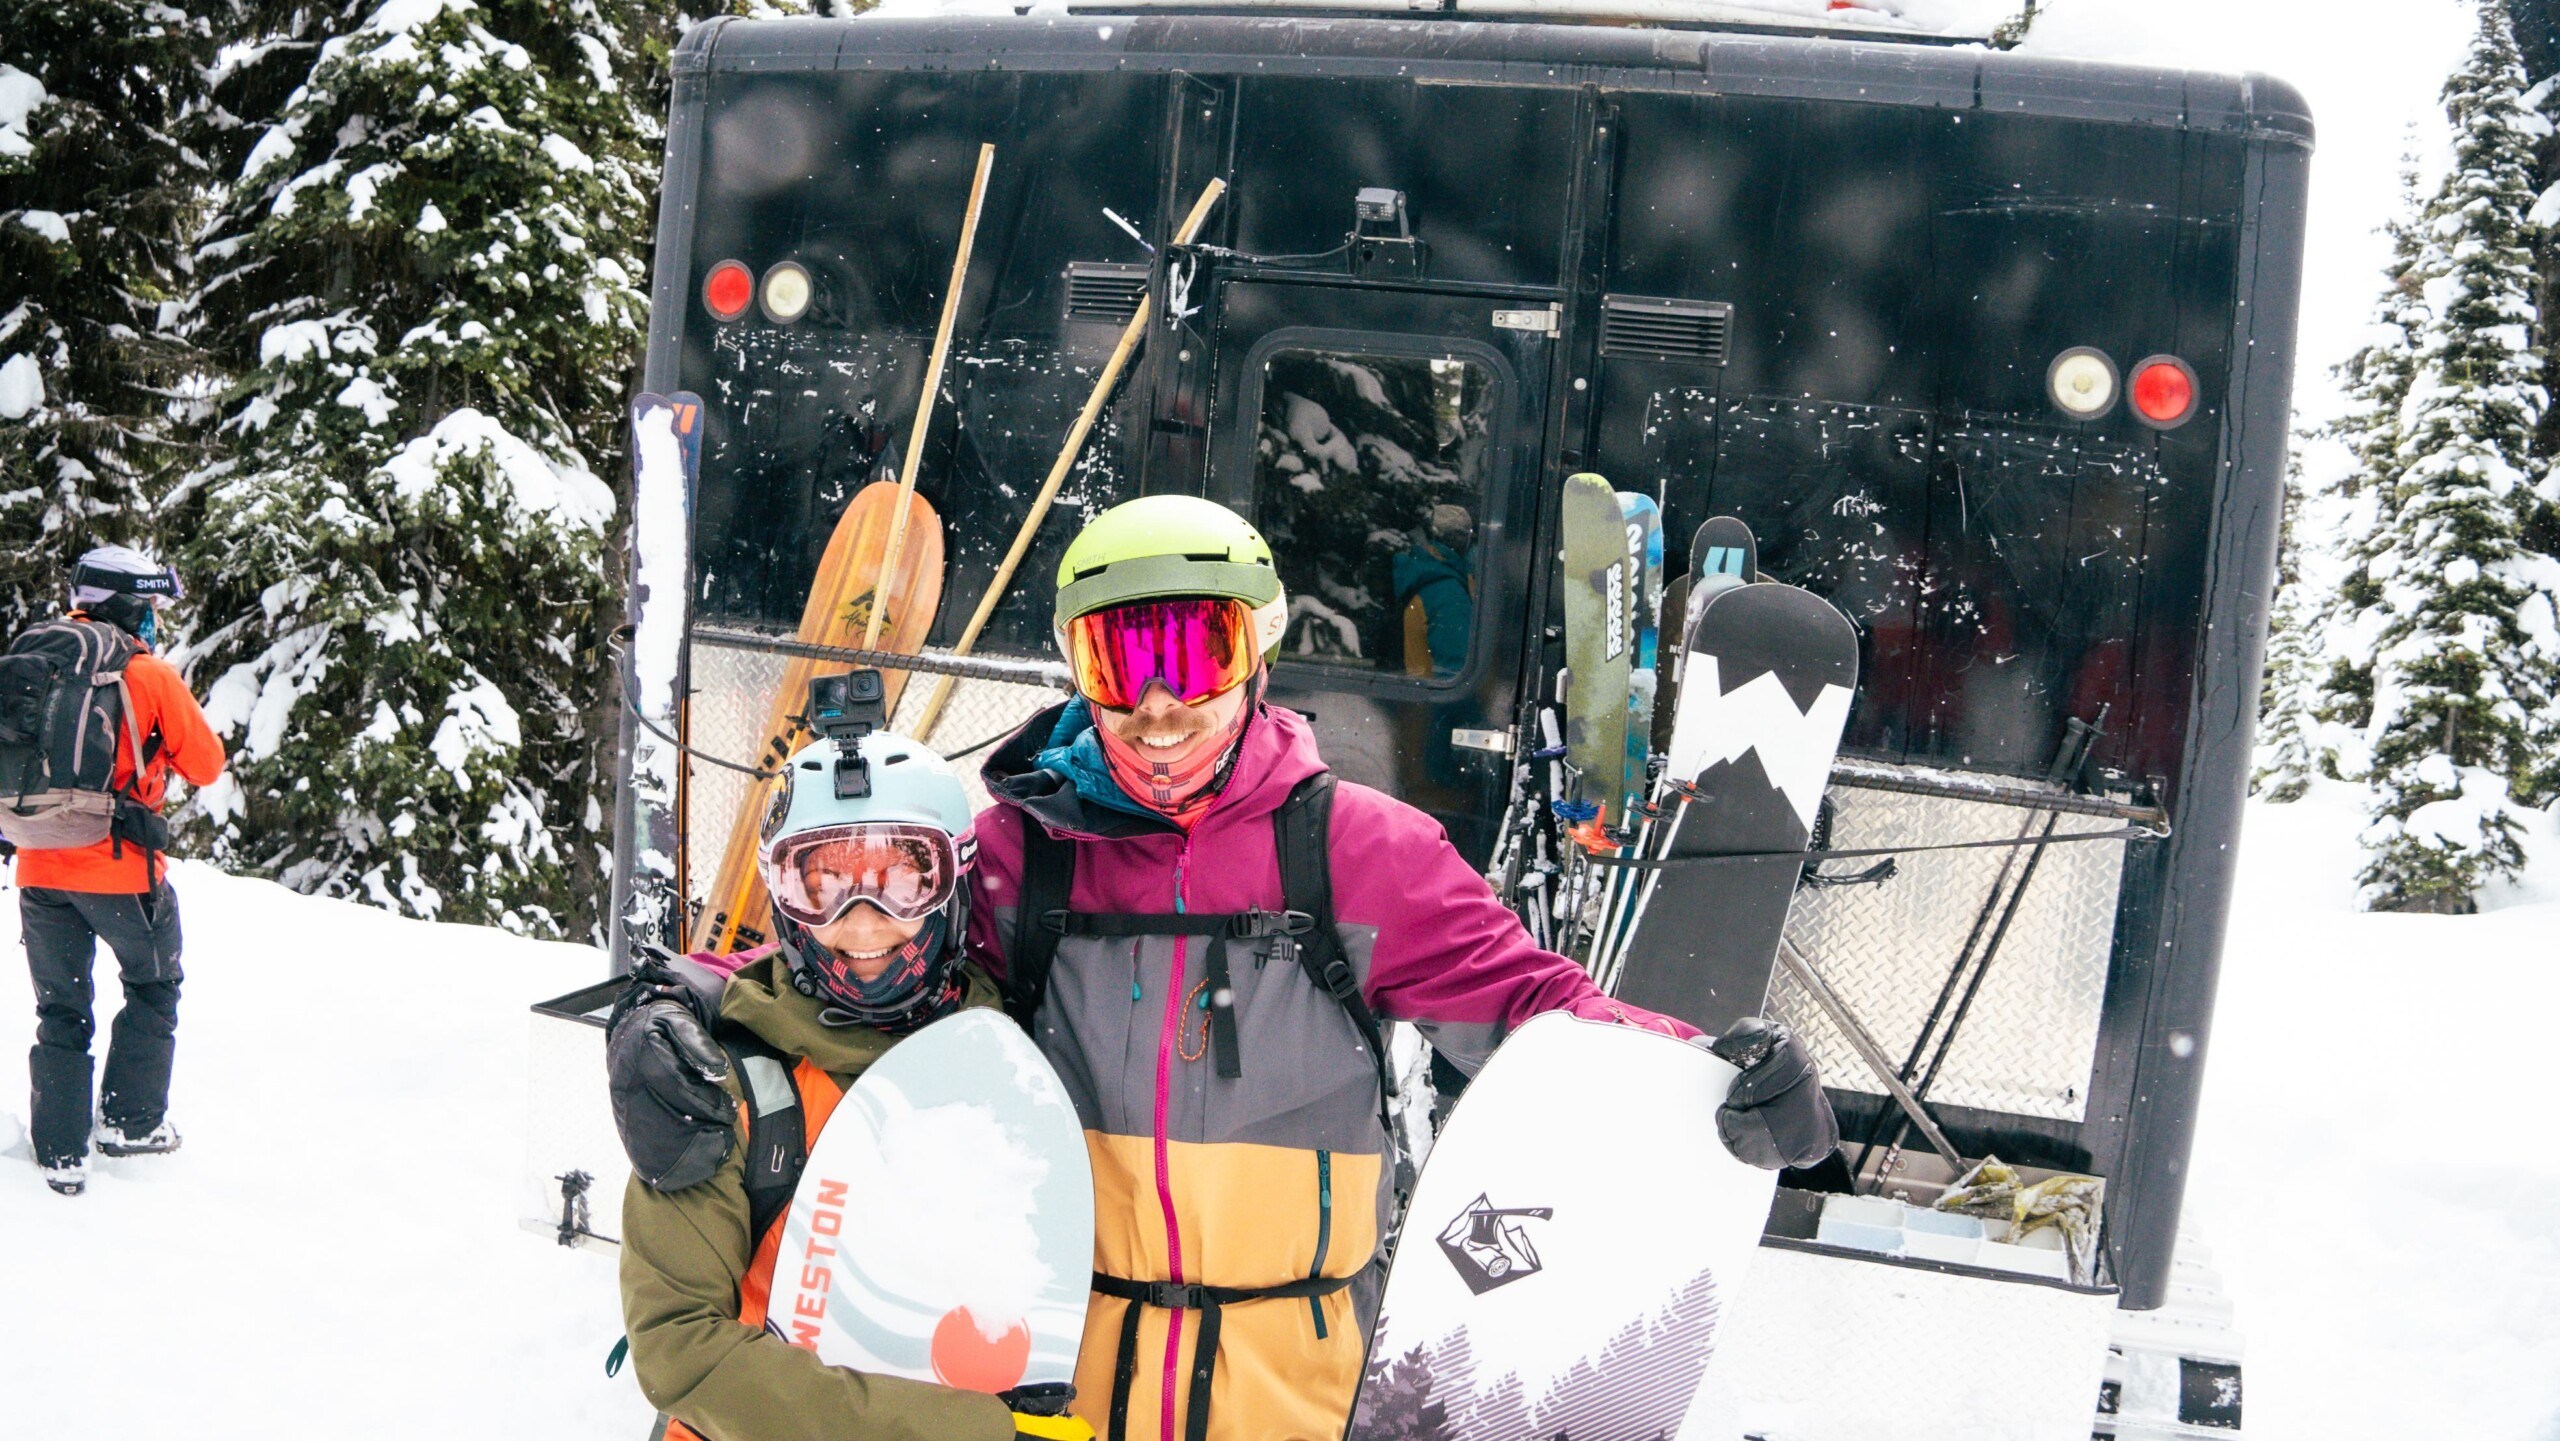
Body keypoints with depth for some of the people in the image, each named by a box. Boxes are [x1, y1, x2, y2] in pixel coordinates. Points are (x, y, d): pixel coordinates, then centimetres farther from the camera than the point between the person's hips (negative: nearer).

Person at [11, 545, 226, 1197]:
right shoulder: (150, 676, -8)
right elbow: (205, 765, -1)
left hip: (39, 868, 4)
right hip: (120, 868, -4)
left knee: (61, 1011, 14)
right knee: (153, 988, 20)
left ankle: (60, 1152, 11)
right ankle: (130, 1119, 19)